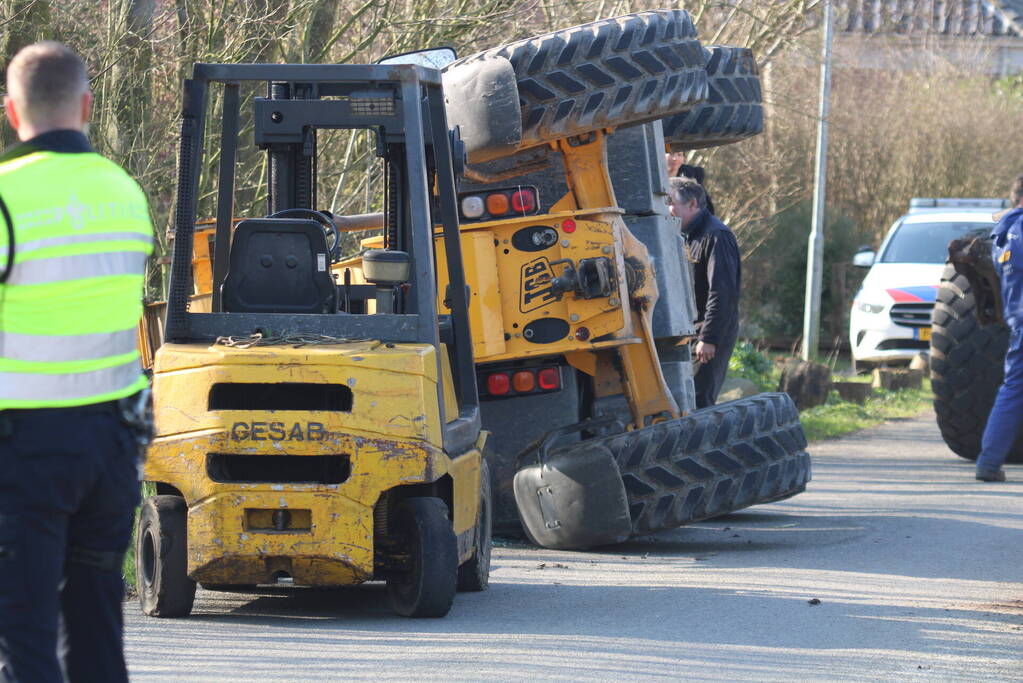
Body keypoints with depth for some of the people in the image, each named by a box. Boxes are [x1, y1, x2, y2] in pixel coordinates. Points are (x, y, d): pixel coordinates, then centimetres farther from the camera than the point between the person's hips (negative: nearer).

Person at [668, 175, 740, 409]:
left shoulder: (716, 237, -14)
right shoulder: (688, 236, 18)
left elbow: (722, 293, -20)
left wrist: (709, 339, -23)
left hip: (712, 336, -10)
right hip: (689, 332, 10)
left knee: (698, 401, -14)